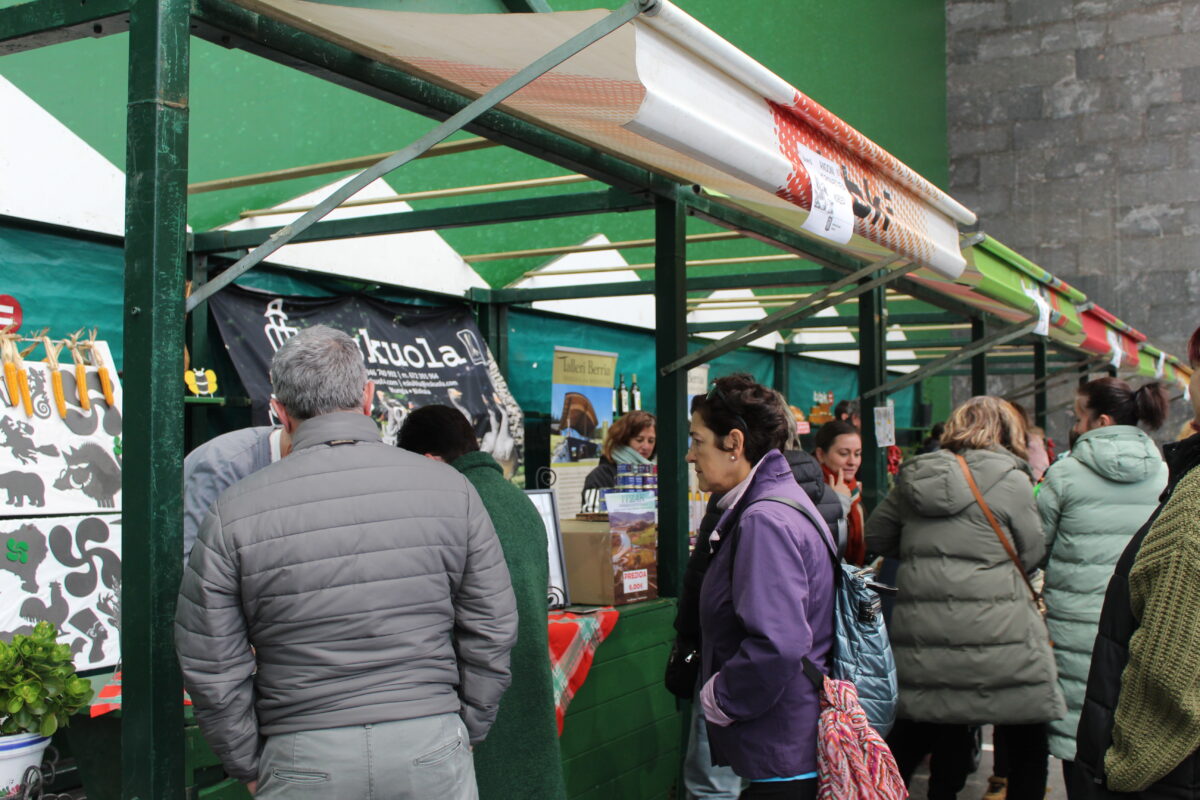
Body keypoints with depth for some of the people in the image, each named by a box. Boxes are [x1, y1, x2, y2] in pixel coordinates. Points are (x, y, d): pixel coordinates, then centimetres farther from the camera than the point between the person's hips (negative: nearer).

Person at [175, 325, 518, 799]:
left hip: (302, 761, 0)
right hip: (432, 749, 1)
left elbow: (213, 671, -2)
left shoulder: (233, 515, -6)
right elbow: (492, 632, 0)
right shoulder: (449, 488, -3)